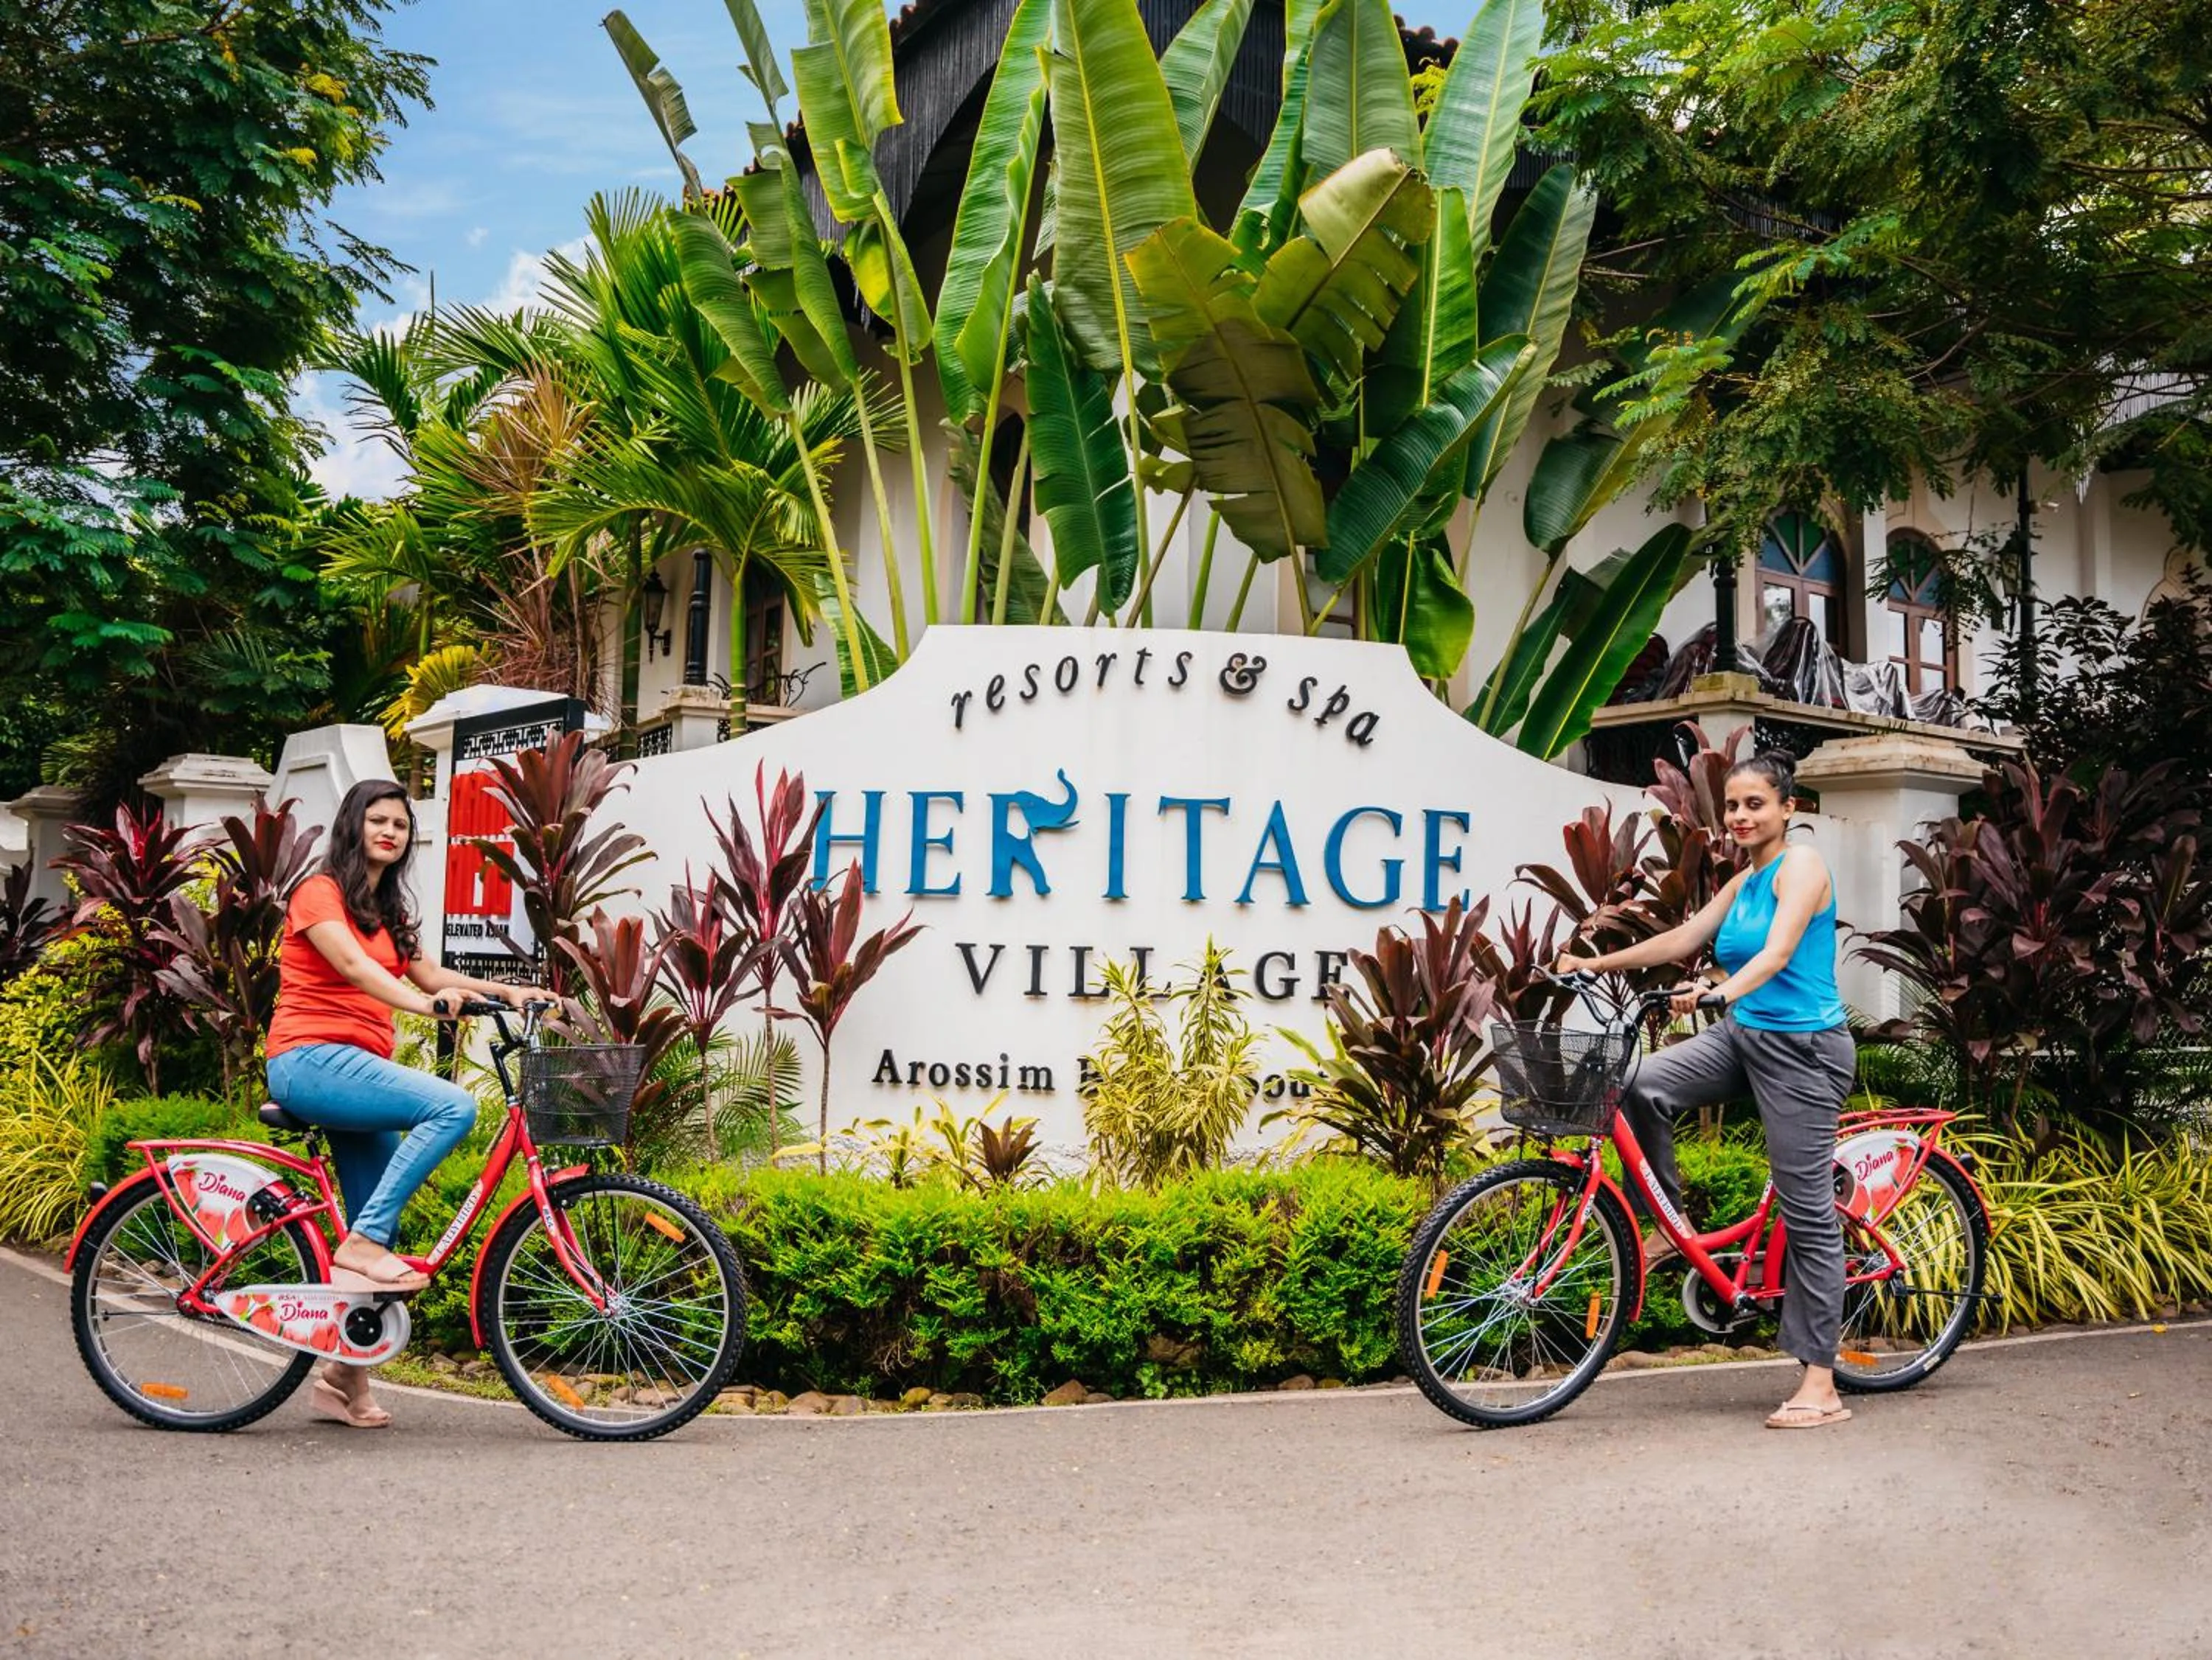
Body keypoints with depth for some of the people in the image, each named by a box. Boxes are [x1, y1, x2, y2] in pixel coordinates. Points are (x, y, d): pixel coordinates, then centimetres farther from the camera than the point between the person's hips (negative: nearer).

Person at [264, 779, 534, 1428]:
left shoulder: (387, 911, 22)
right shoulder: (321, 893, -4)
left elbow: (429, 974, 14)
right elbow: (353, 966, -20)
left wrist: (507, 992, -1)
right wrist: (428, 1005, -37)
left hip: (358, 1067, 8)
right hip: (313, 1060, -8)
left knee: (379, 1240, 5)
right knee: (453, 1106, -29)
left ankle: (344, 1378, 15)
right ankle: (361, 1243, -24)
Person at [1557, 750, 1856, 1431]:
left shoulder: (1800, 865, -10)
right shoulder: (1742, 883, 14)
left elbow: (1777, 953, -25)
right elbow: (1682, 940, 16)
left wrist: (1719, 992, -42)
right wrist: (1596, 963, 10)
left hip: (1801, 1048, -8)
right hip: (1742, 1036, 8)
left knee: (1807, 1213, -5)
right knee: (1639, 1087, -15)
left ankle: (1821, 1385, 1)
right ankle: (1671, 1226, 4)